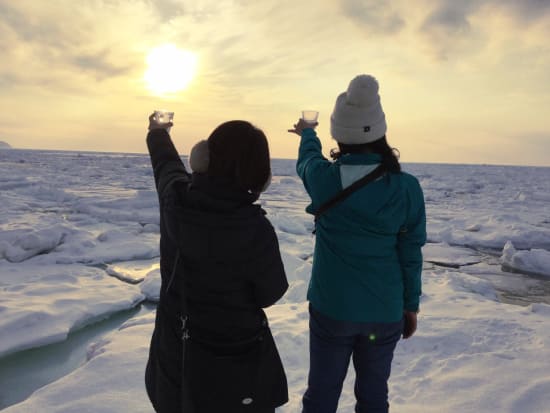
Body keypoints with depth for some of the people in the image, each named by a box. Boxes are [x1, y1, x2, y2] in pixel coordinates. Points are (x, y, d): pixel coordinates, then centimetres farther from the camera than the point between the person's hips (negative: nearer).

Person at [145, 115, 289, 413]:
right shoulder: (255, 230, -30)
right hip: (234, 358, -4)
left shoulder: (174, 197, -17)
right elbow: (271, 293, -12)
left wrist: (158, 133, 31)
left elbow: (167, 164, 8)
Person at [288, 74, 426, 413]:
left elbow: (307, 159, 13)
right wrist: (411, 305, 10)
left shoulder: (323, 178, -12)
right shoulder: (407, 187, -12)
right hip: (385, 312, 1)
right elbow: (411, 254, -4)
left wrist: (307, 133, 34)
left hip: (330, 308, 0)